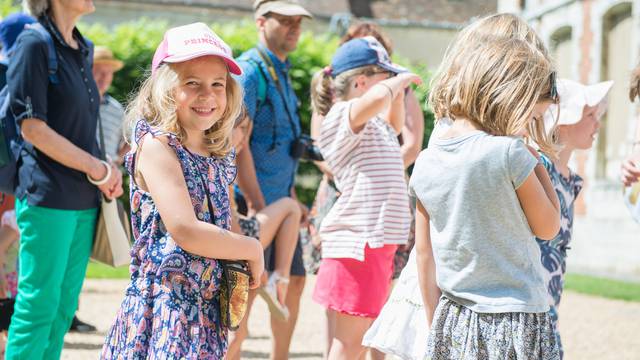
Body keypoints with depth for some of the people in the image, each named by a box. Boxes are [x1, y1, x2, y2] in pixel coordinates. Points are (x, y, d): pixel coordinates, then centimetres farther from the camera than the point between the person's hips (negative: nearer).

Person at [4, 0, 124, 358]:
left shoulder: (83, 49, 14)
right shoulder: (35, 43, -9)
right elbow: (32, 127, -14)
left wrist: (107, 172, 4)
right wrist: (98, 169, -11)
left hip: (84, 198, 7)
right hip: (48, 195, -7)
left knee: (64, 307, 10)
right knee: (39, 306, -3)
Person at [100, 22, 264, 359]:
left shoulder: (219, 156, 10)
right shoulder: (155, 145, -12)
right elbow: (185, 232, -21)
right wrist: (253, 249, -9)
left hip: (208, 311, 7)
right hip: (164, 306, -7)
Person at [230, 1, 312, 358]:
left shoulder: (282, 72, 16)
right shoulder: (250, 70, -13)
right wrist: (256, 205, -24)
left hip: (280, 201, 9)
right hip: (253, 202, -9)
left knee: (294, 281, 13)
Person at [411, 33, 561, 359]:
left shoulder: (425, 163, 4)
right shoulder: (510, 153, -13)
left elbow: (424, 255, 9)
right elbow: (548, 226, -1)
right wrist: (535, 159, 4)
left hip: (454, 322, 6)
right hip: (517, 320, -5)